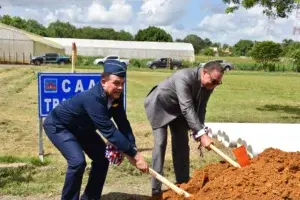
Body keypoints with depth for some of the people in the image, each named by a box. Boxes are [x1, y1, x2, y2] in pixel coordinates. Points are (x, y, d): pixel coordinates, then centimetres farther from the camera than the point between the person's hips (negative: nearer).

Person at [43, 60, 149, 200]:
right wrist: (135, 154, -41)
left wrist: (132, 149, -26)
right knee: (78, 161, -25)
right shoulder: (93, 99, -40)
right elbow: (109, 131, -43)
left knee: (102, 157, 5)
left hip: (81, 127, 9)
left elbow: (123, 123, -12)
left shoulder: (115, 96, -15)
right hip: (58, 126, -8)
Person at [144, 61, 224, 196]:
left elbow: (200, 108, -10)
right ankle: (156, 188, -8)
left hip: (177, 108, 7)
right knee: (160, 143, -13)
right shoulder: (184, 77, -38)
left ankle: (183, 183, 14)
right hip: (160, 105, -7)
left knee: (182, 144, 4)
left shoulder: (208, 85, -15)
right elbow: (187, 108, -43)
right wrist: (202, 134, -47)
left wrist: (199, 133, -21)